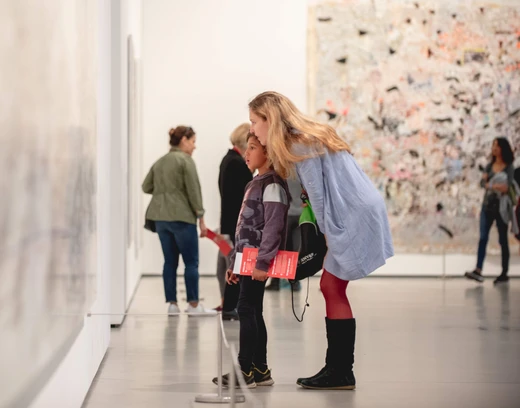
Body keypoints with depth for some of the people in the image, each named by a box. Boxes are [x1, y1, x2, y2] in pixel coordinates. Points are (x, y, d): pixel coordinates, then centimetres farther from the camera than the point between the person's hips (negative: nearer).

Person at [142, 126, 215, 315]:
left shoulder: (159, 162, 13)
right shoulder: (185, 160, -7)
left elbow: (146, 187, 14)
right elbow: (194, 191, -10)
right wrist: (201, 218, -7)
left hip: (160, 218, 7)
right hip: (181, 216, -7)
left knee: (170, 261, 9)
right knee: (191, 261, -1)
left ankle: (172, 303, 8)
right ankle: (193, 304, -1)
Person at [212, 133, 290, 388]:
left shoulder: (273, 184, -11)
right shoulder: (255, 184, 19)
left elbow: (273, 226, -21)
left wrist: (262, 262, -26)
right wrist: (234, 262, 20)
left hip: (257, 260, -10)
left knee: (247, 309, -11)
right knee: (252, 311, 9)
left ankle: (246, 370, -10)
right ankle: (260, 370, 13)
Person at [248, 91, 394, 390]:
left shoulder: (302, 146, -15)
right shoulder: (309, 139, 14)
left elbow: (319, 197, -13)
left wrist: (330, 236, -4)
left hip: (356, 216, -9)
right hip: (353, 215, 9)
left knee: (333, 289, -6)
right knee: (330, 288, 8)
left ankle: (342, 373, -3)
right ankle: (336, 369, 10)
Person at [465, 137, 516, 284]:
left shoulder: (509, 168, -4)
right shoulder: (489, 166, 10)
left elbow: (508, 186, -13)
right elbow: (482, 182, -1)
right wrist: (493, 186, -20)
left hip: (501, 206, -4)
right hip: (487, 204, 4)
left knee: (503, 240, 3)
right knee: (483, 238, -7)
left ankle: (504, 273, 9)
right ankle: (478, 271, -15)